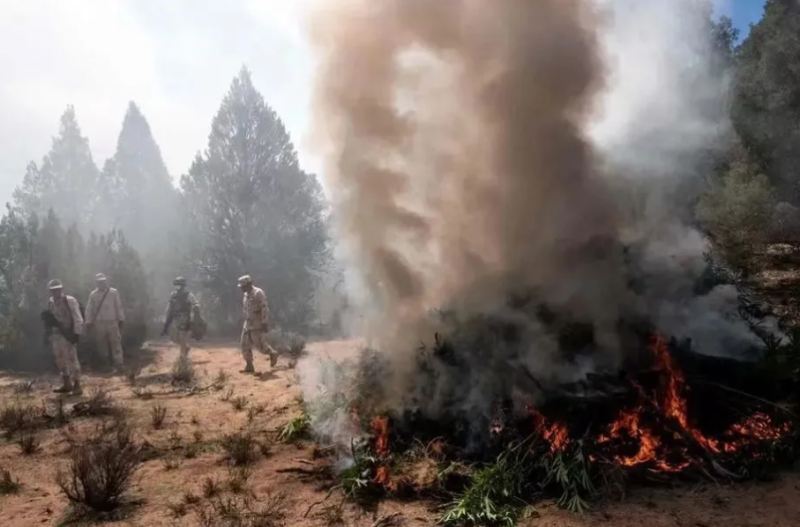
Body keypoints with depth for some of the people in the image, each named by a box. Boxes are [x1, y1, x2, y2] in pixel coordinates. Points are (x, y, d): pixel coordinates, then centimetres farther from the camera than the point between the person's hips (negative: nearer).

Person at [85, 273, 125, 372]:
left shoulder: (113, 292, 0)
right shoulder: (93, 294, 2)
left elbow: (118, 306, 3)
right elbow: (89, 309, 4)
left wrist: (121, 319, 2)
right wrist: (88, 322, 0)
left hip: (112, 322, -1)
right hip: (99, 323, 1)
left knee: (116, 344, -2)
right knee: (102, 345, 9)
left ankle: (118, 365, 0)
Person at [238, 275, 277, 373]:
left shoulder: (258, 293, -16)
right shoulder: (246, 295, 11)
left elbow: (265, 309, -20)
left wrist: (265, 323, -24)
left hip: (258, 324, -8)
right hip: (248, 324, 8)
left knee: (259, 345, -8)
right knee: (245, 345, 3)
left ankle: (273, 354, 17)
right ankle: (249, 367, 8)